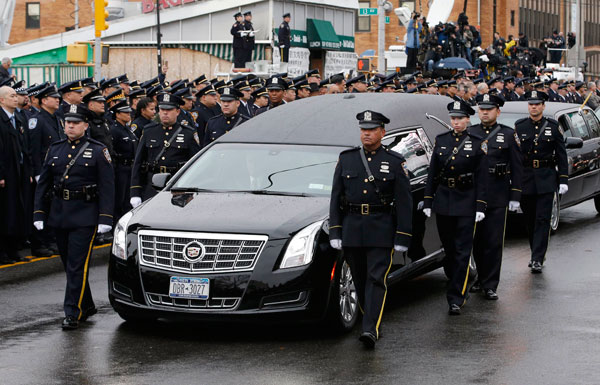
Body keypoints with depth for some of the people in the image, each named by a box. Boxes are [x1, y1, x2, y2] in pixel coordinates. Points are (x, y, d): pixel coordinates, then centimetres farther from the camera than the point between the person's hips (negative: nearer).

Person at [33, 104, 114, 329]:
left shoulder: (98, 151, -2)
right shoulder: (55, 150, 11)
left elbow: (107, 187, -5)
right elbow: (43, 184, 13)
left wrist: (105, 219, -12)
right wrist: (39, 214, 6)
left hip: (85, 216, -5)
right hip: (58, 215, 5)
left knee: (78, 266, -9)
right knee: (69, 265, 12)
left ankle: (73, 313, -7)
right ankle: (87, 305, 25)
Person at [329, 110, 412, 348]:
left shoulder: (395, 163, 1)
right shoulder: (346, 159, 9)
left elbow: (404, 202, -1)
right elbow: (336, 197, 9)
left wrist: (402, 238, -7)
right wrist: (335, 232, 2)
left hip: (381, 230, -3)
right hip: (352, 228, 4)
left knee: (377, 279, -11)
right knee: (360, 279, 10)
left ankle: (370, 330, -18)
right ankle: (371, 321, 24)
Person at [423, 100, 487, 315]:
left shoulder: (477, 143, -2)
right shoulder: (441, 141, 7)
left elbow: (482, 177, -3)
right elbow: (432, 174, 10)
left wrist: (480, 206, -8)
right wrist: (427, 201, 6)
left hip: (466, 202, -4)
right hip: (443, 201, 4)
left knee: (462, 251, -6)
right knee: (448, 248, 12)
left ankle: (456, 299, -7)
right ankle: (460, 287, 29)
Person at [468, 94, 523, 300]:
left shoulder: (508, 135, 3)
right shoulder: (469, 133, 8)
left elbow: (517, 167, 2)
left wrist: (515, 197, -4)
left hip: (498, 197, -2)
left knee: (493, 242, -2)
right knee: (476, 241, 8)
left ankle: (490, 285, 2)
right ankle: (481, 278, 24)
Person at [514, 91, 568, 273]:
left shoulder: (553, 126, 3)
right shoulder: (519, 126, 5)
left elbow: (561, 155, 4)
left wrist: (563, 180, -2)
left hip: (546, 179, -2)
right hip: (525, 179, 2)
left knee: (542, 220, -9)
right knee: (530, 220, 9)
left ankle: (537, 260, -12)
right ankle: (537, 255, 23)